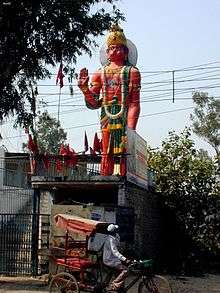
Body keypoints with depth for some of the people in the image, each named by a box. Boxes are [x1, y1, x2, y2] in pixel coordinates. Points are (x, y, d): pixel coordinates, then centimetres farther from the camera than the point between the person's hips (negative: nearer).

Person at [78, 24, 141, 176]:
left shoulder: (131, 72, 5)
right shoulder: (101, 73, 15)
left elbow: (134, 103, -4)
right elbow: (93, 103, 11)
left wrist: (130, 127, -15)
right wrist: (85, 88, -7)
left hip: (124, 115, -3)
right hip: (106, 116, 3)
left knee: (123, 152, -7)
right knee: (106, 153, 1)